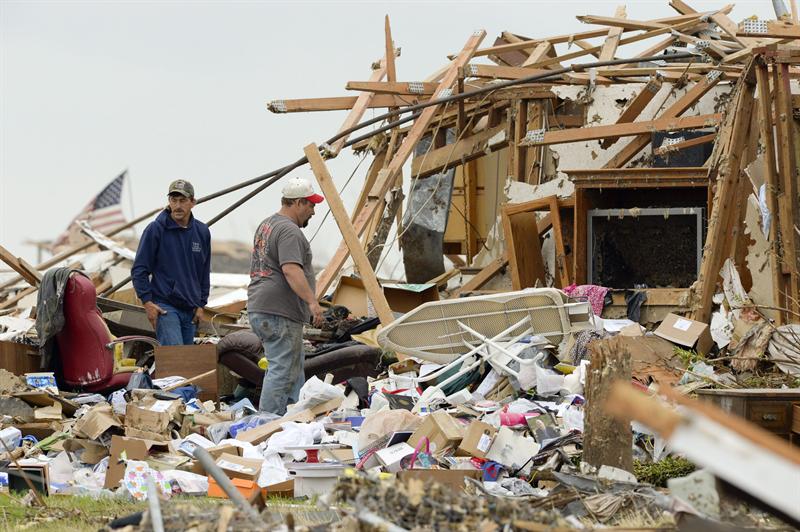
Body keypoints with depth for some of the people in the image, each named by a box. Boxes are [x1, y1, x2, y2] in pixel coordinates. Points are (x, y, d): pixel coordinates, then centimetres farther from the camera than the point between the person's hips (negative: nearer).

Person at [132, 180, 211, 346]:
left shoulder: (202, 232, 9)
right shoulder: (156, 229, -6)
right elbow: (139, 269, -4)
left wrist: (201, 304, 12)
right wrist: (147, 302, -11)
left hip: (190, 309, 6)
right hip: (164, 306, -6)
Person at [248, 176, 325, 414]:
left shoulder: (266, 225, 21)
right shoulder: (289, 232, -14)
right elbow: (291, 270, -27)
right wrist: (312, 301, -33)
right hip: (279, 314, -11)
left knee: (295, 368, 16)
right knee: (283, 372, -10)